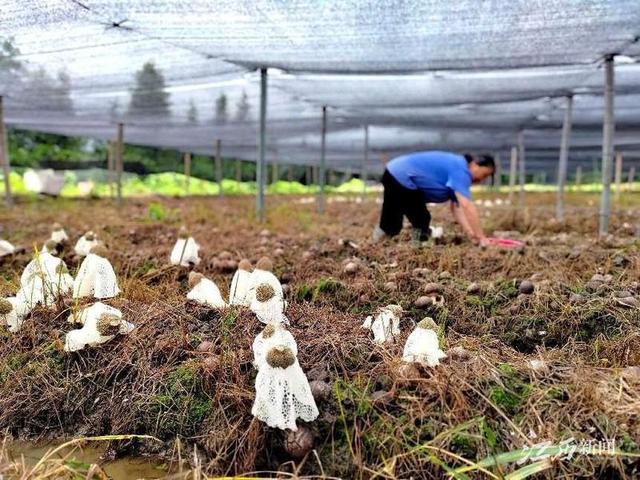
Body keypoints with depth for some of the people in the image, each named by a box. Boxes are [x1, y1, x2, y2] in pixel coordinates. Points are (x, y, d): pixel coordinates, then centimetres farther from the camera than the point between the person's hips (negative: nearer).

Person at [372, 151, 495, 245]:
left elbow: (457, 207, 5)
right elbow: (467, 206, -27)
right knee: (421, 221, -2)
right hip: (402, 178, -10)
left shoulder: (457, 169, 11)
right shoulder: (460, 170, -18)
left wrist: (471, 234, -4)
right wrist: (480, 237, -24)